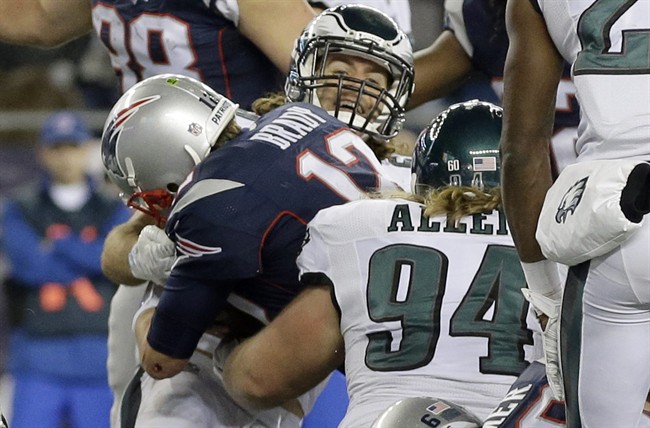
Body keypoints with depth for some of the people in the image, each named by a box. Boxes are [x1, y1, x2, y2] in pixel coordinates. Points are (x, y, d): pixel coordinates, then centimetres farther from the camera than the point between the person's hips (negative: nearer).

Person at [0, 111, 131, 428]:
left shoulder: (112, 212, 11)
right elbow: (31, 265, -9)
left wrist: (57, 245, -5)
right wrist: (88, 260, -6)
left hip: (99, 363, 1)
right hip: (39, 363, -1)